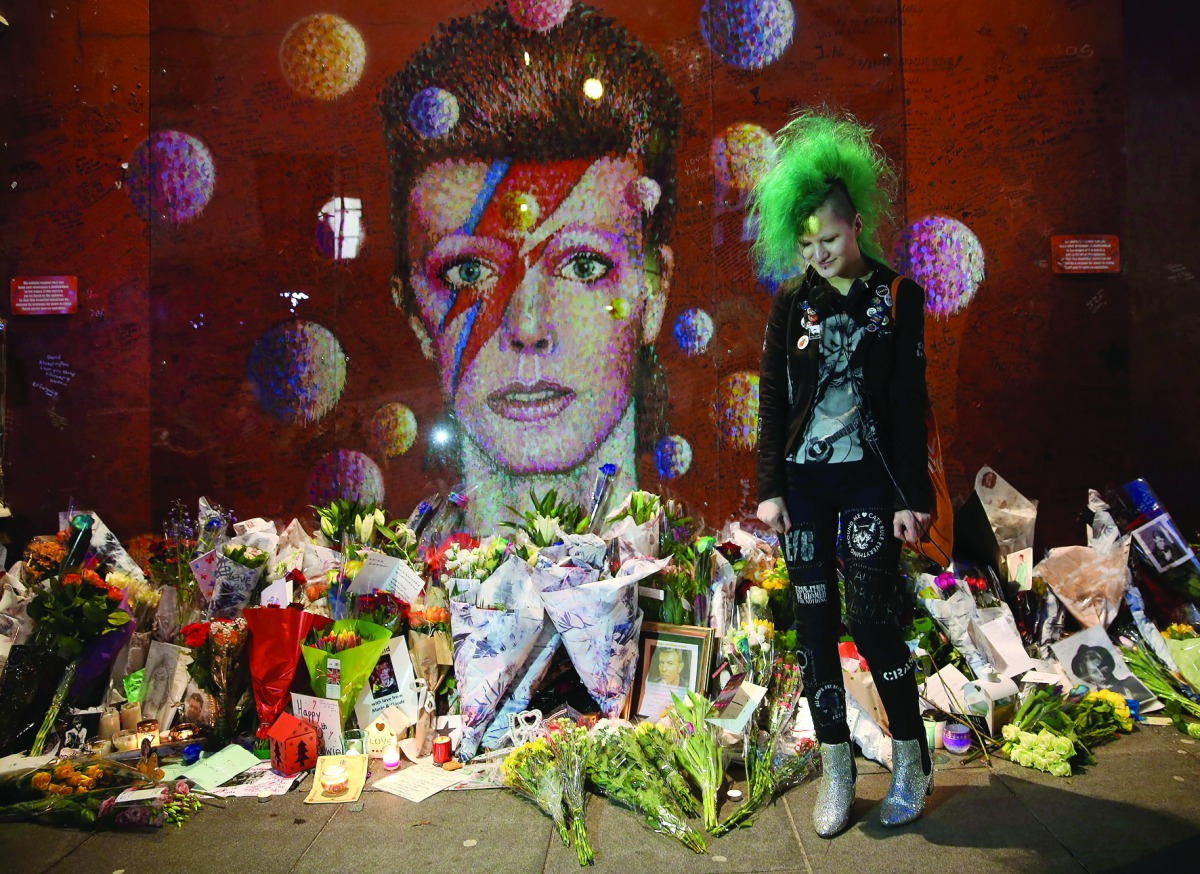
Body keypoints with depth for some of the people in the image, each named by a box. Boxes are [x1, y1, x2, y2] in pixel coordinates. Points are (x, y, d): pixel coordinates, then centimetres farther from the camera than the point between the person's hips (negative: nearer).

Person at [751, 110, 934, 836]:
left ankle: (912, 763, 15)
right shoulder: (793, 301, 6)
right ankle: (838, 773, 16)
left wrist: (913, 495, -5)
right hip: (802, 478, 3)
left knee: (873, 618, -6)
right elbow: (772, 395, 6)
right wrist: (770, 487, 1)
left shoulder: (898, 297, 0)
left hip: (868, 476, -3)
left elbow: (909, 400, -1)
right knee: (814, 624, 4)